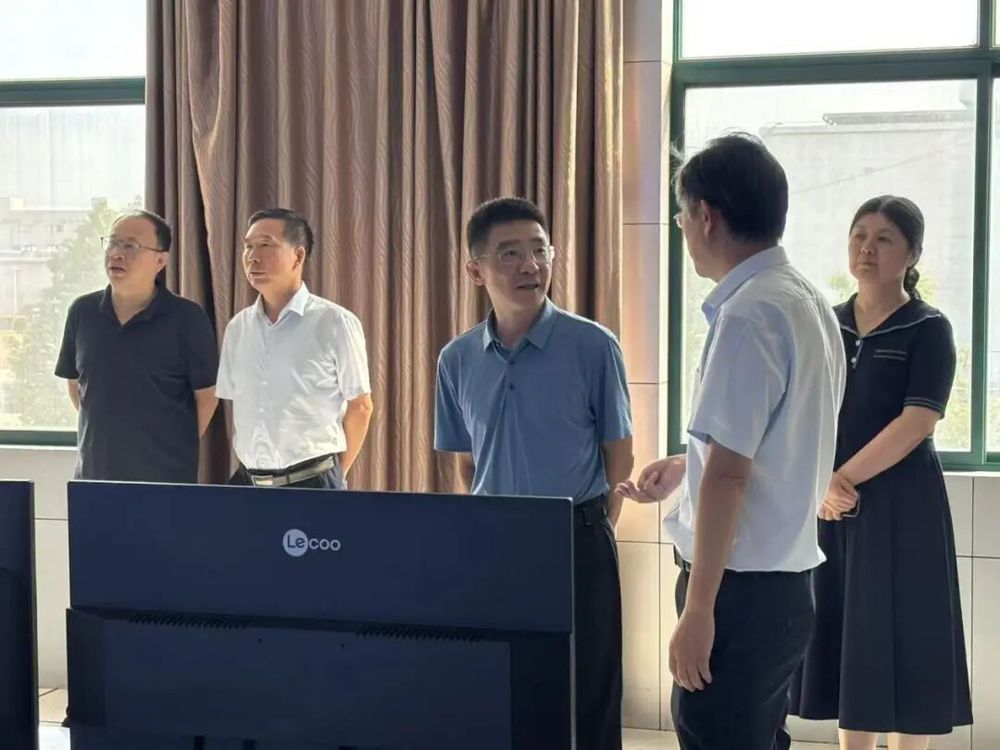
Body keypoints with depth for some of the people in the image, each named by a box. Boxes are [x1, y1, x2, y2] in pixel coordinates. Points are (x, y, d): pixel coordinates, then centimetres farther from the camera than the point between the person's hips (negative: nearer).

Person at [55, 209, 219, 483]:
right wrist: (101, 432, 12)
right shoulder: (82, 312, 3)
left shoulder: (187, 318, -9)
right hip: (93, 473, 4)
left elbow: (206, 396, -3)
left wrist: (179, 450, 1)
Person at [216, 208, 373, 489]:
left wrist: (334, 475, 5)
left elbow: (359, 407, -1)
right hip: (248, 482, 4)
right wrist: (247, 471, 10)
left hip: (312, 484, -4)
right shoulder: (237, 328, 7)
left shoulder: (334, 323, -7)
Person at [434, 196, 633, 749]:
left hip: (577, 544, -3)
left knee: (585, 701, 5)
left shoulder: (593, 346, -8)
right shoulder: (457, 360, 3)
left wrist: (592, 530, 2)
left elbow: (619, 455, 0)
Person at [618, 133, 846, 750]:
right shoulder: (808, 303, 10)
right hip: (786, 578, 9)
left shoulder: (747, 313, -18)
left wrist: (698, 608, -19)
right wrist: (688, 465, 23)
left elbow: (729, 475, -21)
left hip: (741, 586, -9)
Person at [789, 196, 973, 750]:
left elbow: (916, 423, -15)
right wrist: (820, 484, -12)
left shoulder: (928, 330, -4)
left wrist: (844, 478, -18)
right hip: (832, 506, 5)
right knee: (848, 637, 9)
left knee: (900, 640, 0)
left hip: (901, 507, -4)